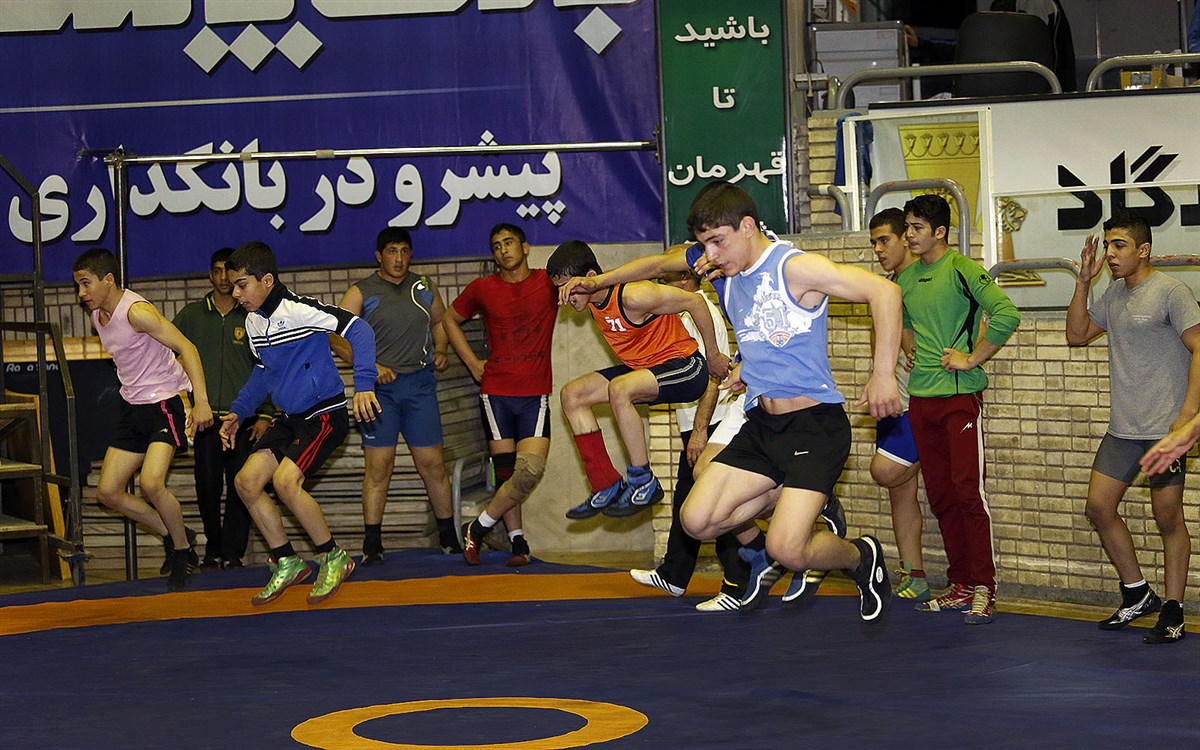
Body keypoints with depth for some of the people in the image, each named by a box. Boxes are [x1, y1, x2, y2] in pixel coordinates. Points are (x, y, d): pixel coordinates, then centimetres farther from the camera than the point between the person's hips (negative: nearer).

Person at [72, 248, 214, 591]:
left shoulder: (136, 311, -20)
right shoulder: (97, 316, 7)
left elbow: (186, 347, -24)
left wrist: (201, 401, -31)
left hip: (165, 401, -9)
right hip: (133, 407, 9)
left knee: (151, 483, -26)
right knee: (108, 492, 3)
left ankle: (182, 551, -1)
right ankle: (174, 536, 20)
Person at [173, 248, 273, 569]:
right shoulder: (191, 315, 10)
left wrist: (265, 415, 0)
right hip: (205, 416, 1)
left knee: (240, 487, -3)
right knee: (207, 488, 2)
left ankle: (233, 552, 5)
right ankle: (213, 548, 17)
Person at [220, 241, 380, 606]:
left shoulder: (298, 309, -19)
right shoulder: (253, 321, 8)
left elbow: (358, 329, -25)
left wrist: (363, 384, -35)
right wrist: (237, 413, 16)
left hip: (324, 414, -9)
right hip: (289, 418, 9)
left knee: (285, 480, -24)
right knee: (246, 482, -2)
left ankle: (333, 558, -4)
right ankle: (287, 563, 13)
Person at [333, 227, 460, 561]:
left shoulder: (425, 286, 12)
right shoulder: (361, 292, 2)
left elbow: (439, 321, 28)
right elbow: (335, 335, -3)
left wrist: (440, 350, 8)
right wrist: (369, 366, -13)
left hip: (420, 383, 3)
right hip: (380, 385, -2)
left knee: (432, 463, 3)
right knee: (378, 464, -6)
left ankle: (449, 538, 13)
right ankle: (372, 544, -1)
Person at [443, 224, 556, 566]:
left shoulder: (549, 281, 2)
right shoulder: (482, 288, 5)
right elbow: (450, 319, 21)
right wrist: (472, 362, 12)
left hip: (536, 394, -1)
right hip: (496, 392, 1)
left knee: (531, 470, -14)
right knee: (505, 472, 0)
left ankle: (479, 528, 3)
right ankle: (518, 543, 13)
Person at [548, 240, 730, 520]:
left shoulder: (633, 296, -28)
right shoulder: (593, 301, -1)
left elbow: (693, 302, -20)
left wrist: (714, 357, -11)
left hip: (684, 367, -10)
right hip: (642, 368, 10)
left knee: (619, 390, -35)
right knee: (572, 395, 2)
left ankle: (644, 482, -23)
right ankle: (607, 486, 0)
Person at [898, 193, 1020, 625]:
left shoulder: (960, 269, -9)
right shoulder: (906, 278, 12)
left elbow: (1007, 314, -20)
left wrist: (971, 359, -15)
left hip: (960, 395, -7)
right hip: (921, 397, 7)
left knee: (968, 492, -10)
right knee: (940, 497, 8)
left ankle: (983, 589, -6)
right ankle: (961, 587, 14)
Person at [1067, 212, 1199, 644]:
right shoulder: (1113, 295, 13)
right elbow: (1076, 335, 17)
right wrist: (1084, 282, 7)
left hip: (1165, 429, -8)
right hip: (1122, 430, 8)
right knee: (1099, 508, 7)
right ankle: (1138, 595, 21)